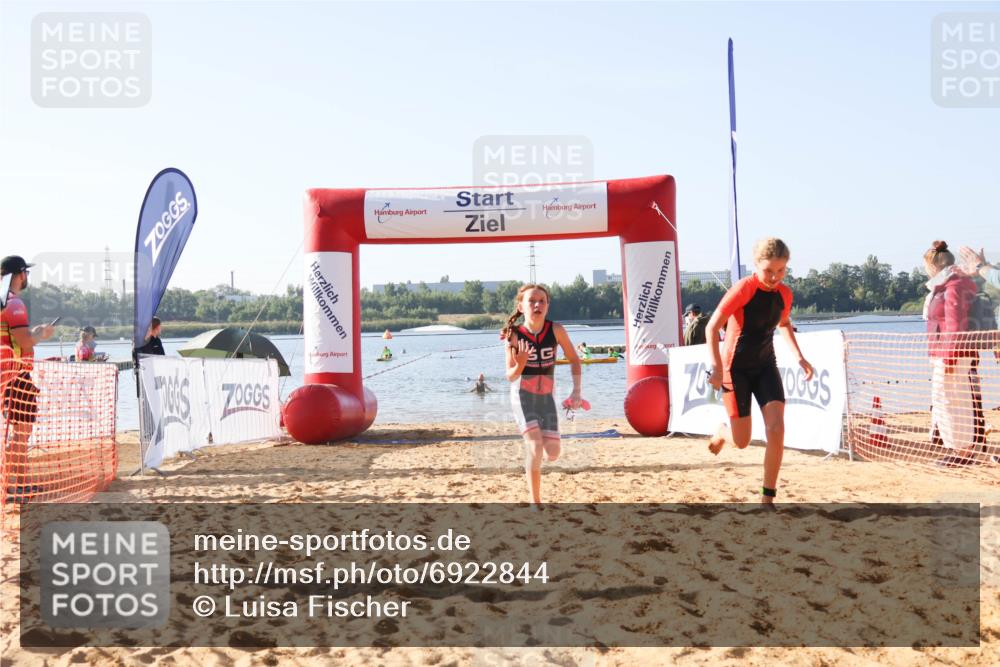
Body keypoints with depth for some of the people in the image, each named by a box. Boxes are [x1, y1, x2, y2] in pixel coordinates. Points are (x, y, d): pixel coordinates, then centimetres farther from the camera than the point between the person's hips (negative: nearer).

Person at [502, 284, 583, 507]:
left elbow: (574, 359, 0)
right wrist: (520, 364, -32)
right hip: (522, 395, -3)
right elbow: (510, 376, -11)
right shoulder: (514, 335, -17)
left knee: (553, 453, -1)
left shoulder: (556, 330, -13)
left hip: (546, 396, 3)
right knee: (535, 446, -19)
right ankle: (535, 503, -8)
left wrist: (576, 392, -5)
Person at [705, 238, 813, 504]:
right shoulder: (743, 289, -20)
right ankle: (723, 431, 39)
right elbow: (712, 327, -19)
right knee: (742, 441, 0)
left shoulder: (784, 293, -1)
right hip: (737, 369, -5)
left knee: (776, 430, -13)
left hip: (766, 366, 5)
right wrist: (716, 367, -27)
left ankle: (768, 497, 0)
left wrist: (799, 357, 9)